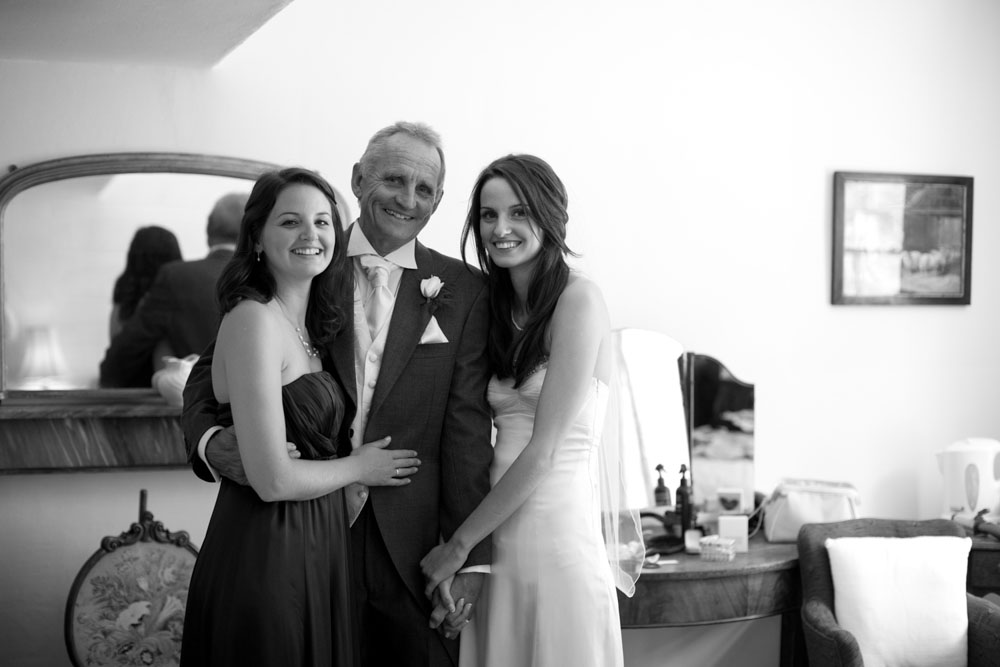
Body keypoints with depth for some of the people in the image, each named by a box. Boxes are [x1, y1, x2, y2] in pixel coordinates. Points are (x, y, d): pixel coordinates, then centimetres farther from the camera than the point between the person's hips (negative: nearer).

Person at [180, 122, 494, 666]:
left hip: (416, 550, 0)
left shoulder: (463, 290, 2)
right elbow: (211, 373, 5)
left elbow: (467, 424, -3)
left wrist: (470, 557, -8)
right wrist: (211, 441, -17)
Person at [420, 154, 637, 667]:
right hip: (497, 540, 6)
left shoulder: (578, 298, -10)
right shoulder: (498, 308, 12)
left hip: (556, 533, -6)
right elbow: (489, 434, 10)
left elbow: (543, 450, -14)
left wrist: (459, 544, -8)